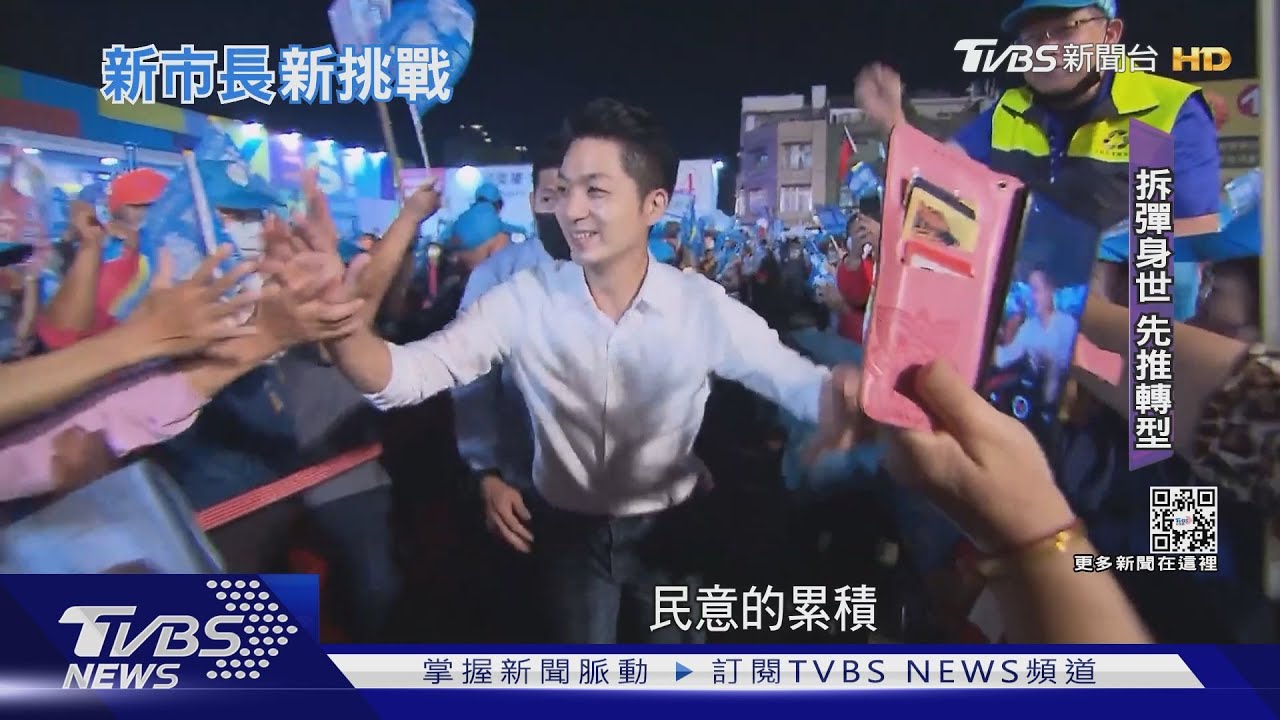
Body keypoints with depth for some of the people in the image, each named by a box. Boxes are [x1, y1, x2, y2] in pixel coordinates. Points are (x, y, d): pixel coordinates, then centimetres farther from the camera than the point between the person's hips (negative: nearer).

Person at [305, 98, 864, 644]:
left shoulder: (701, 305, -20)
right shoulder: (525, 300, -17)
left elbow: (794, 378, -23)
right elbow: (409, 374, -22)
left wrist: (835, 397, -49)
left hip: (668, 528, 0)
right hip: (569, 530, 1)